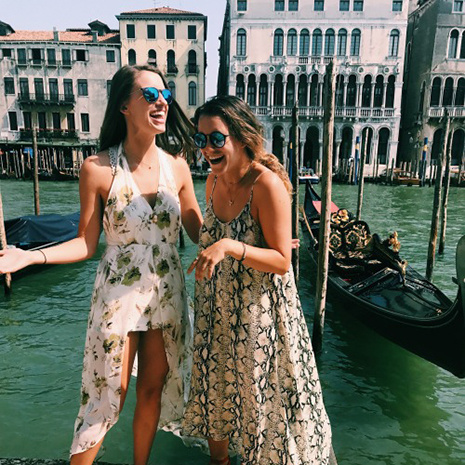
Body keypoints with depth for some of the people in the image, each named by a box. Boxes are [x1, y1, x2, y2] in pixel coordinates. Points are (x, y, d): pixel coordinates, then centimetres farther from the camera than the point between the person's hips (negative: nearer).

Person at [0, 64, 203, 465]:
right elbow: (87, 243, -7)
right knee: (109, 397, 8)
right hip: (118, 296, -3)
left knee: (153, 390, 18)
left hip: (167, 295, 4)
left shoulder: (177, 166, -1)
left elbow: (200, 232, 4)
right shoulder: (99, 169, -11)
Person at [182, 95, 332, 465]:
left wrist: (230, 247, -33)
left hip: (259, 312, -7)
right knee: (216, 386, 23)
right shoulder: (214, 181, -1)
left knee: (260, 394, 13)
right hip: (216, 310, 7)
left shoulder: (266, 184, -22)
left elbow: (282, 261, -23)